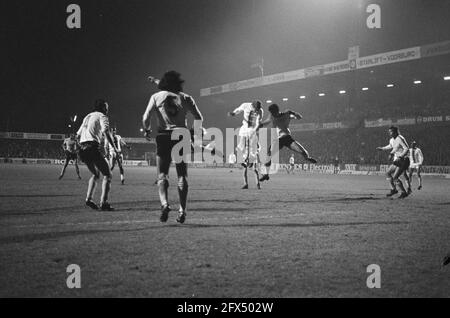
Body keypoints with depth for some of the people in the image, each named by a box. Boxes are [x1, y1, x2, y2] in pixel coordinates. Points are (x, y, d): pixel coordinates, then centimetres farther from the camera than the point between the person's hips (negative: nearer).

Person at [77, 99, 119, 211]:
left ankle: (89, 198, 12)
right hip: (93, 148, -8)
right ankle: (103, 203, -14)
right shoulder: (102, 116, 3)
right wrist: (114, 148, -16)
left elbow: (78, 134, 28)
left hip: (82, 149, 8)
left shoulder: (87, 117, 26)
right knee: (107, 175, -2)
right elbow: (106, 131, -16)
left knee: (95, 174, 25)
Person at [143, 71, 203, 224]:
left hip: (164, 137, -1)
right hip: (181, 137, 1)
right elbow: (199, 118, 9)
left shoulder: (156, 97, 3)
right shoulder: (185, 98, 7)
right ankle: (182, 210, 3)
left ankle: (164, 203, -21)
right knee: (182, 176, 7)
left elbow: (146, 118, -5)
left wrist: (147, 130, 14)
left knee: (162, 175, 2)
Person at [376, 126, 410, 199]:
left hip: (403, 161, -9)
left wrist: (400, 157, -30)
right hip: (397, 161, 9)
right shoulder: (392, 140, 10)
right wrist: (382, 148, 33)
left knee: (395, 178, -14)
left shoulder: (400, 139, -19)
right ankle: (393, 189, 20)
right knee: (388, 173, 10)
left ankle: (404, 193, -2)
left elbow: (406, 149, -24)